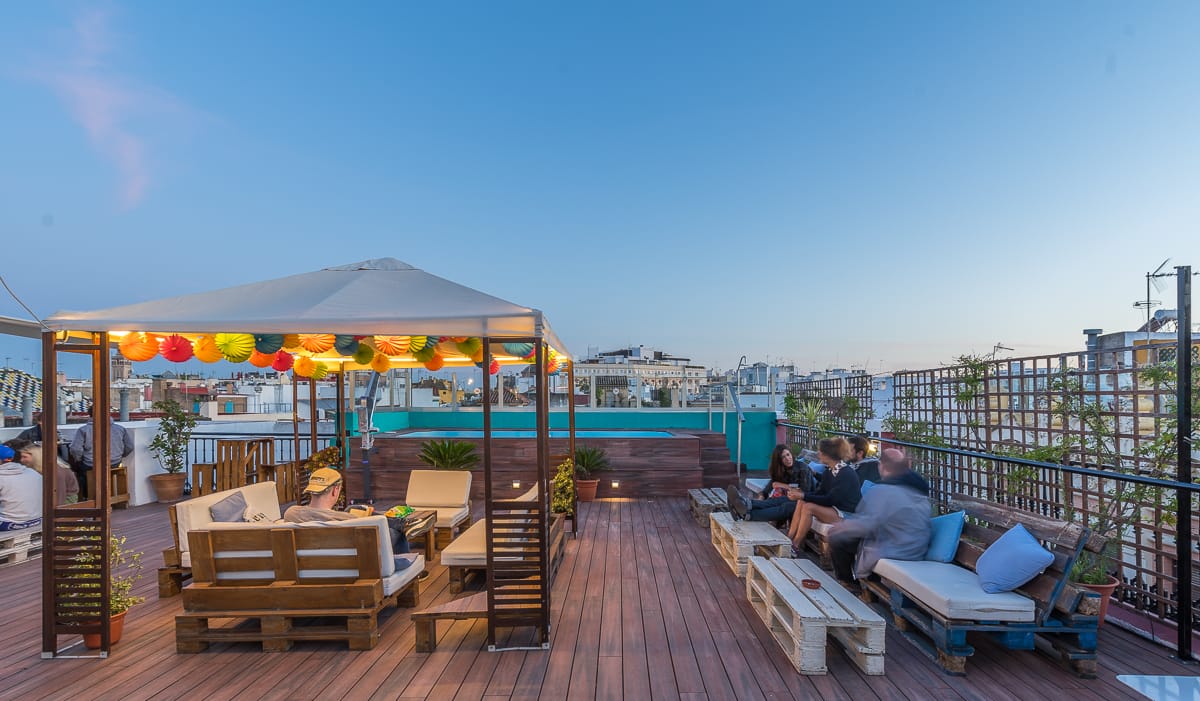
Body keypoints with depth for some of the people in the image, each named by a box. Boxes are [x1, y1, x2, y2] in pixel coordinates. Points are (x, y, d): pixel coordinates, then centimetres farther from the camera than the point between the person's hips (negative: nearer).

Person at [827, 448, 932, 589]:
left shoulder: (881, 491, -21)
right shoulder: (920, 490, 7)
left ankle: (848, 585, 18)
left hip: (888, 558, -9)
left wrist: (838, 529, -9)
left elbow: (864, 525, -27)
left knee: (836, 539, 3)